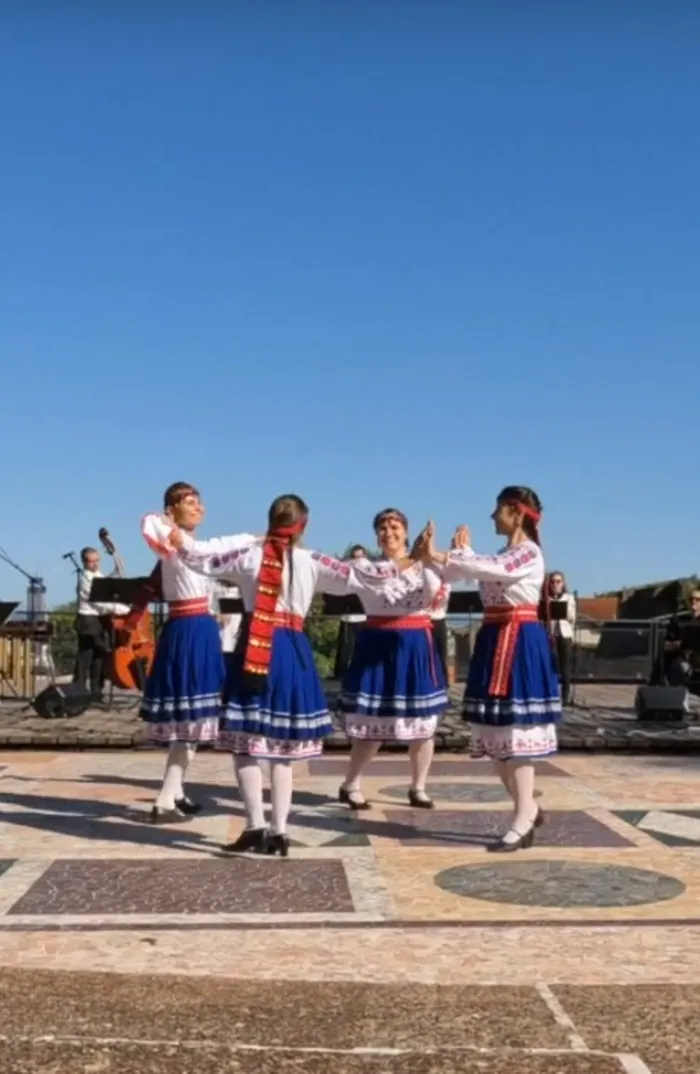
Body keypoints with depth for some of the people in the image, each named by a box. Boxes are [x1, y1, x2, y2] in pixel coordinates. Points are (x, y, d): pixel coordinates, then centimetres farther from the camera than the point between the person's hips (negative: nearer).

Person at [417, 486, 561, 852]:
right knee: (496, 733, 11)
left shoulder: (529, 554, -9)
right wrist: (436, 557, -11)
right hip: (494, 641, 9)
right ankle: (528, 808, 22)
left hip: (518, 642, -9)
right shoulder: (502, 555, 17)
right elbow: (454, 574, 8)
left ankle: (523, 821, 0)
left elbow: (491, 569, -29)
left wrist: (440, 555, -28)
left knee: (516, 730, -6)